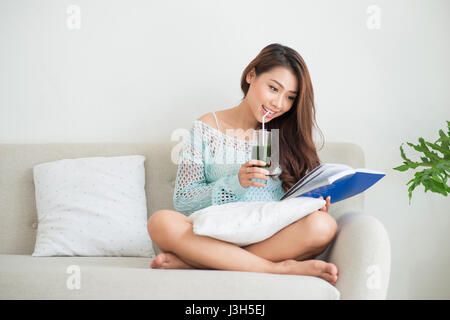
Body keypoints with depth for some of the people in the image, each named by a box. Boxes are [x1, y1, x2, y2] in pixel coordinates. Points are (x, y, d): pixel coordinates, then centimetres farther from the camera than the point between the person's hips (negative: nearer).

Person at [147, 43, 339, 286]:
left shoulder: (288, 135, 13)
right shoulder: (206, 128, 6)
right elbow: (182, 200, 1)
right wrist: (234, 183, -13)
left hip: (273, 241, 2)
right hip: (217, 236, -1)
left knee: (322, 225, -31)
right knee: (161, 222, -31)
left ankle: (192, 262, -27)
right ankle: (279, 269, -29)